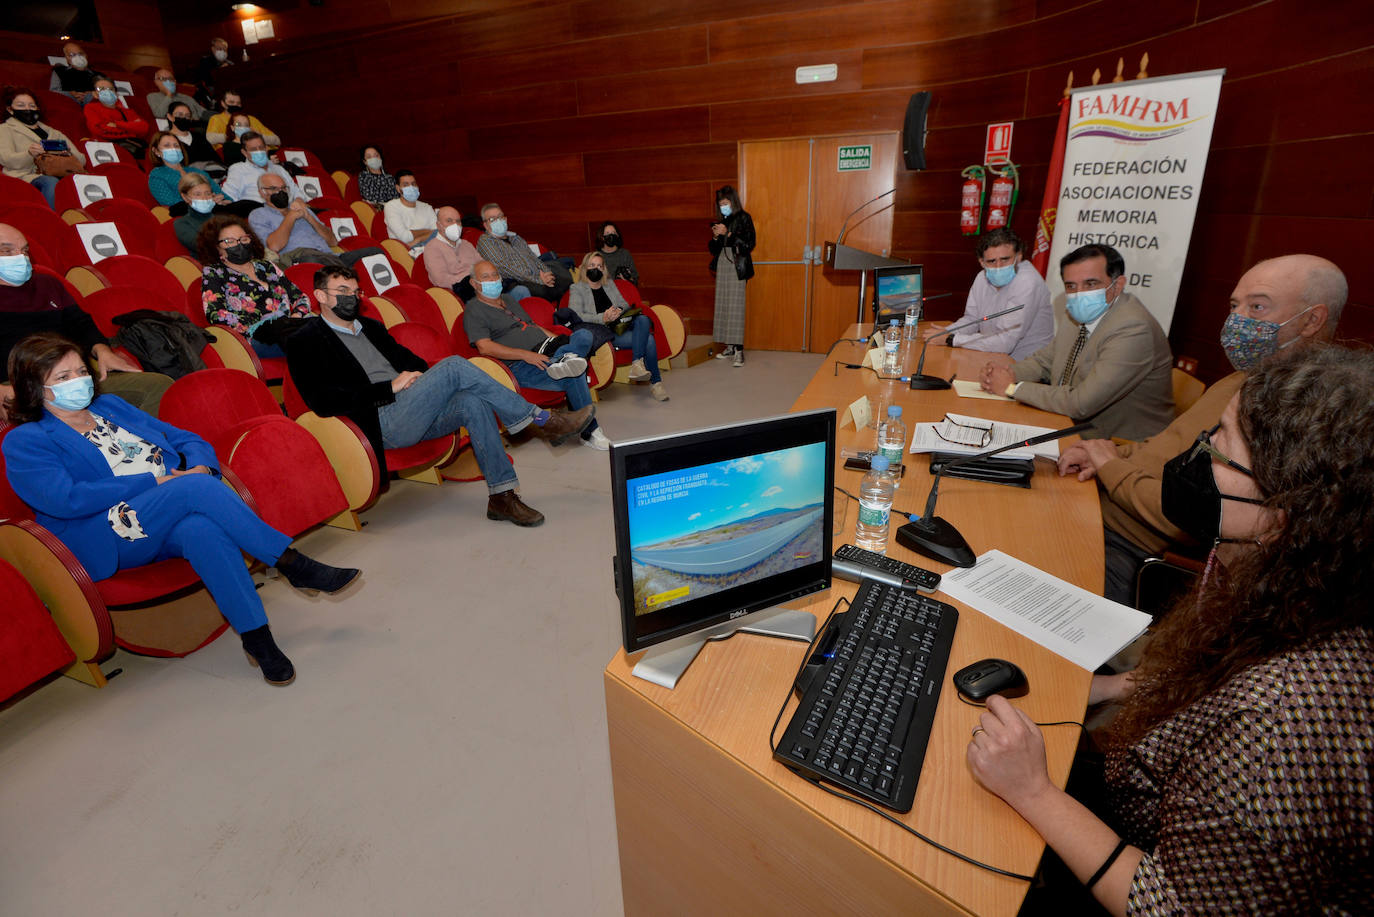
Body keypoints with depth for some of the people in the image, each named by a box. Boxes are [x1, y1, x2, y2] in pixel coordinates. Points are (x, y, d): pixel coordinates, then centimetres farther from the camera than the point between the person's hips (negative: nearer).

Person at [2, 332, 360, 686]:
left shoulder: (111, 405, 24)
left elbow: (186, 439, 19)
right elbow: (66, 499, -11)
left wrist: (201, 467, -5)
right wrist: (155, 481, -15)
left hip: (169, 526, 4)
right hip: (109, 540, -4)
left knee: (203, 529, -35)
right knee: (195, 487, -33)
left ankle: (256, 636, -35)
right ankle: (293, 564, -31)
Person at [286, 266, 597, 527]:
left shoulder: (371, 327, 26)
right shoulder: (304, 340, 4)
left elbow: (409, 360, 27)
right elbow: (322, 401, -10)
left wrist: (422, 379, 2)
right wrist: (389, 388, -13)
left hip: (411, 415, 7)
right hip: (382, 423, -6)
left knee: (472, 403, -24)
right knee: (453, 366, -23)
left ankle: (502, 496, -21)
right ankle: (540, 421, -18)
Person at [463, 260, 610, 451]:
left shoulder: (509, 299, 28)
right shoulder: (473, 310, 3)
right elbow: (485, 347, -12)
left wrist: (560, 341, 13)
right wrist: (525, 355, -20)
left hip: (546, 351, 8)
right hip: (519, 367, -8)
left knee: (583, 335, -17)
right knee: (574, 376, -29)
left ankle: (559, 360, -43)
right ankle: (589, 432, -19)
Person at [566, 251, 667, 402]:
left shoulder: (610, 284, 26)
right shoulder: (577, 289, 9)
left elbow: (624, 304, 19)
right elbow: (577, 316, -6)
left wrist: (619, 311, -8)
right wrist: (602, 318, -21)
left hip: (621, 325, 5)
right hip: (603, 332, -5)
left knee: (643, 319, -31)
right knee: (648, 340, -28)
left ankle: (637, 363, -39)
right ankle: (655, 382, -21)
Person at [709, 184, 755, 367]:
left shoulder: (743, 218, -1)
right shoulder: (721, 221, 16)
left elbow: (749, 244, -11)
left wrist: (727, 233, -14)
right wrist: (715, 237, -2)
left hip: (737, 267, -6)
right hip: (722, 265, 6)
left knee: (736, 306, -12)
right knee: (723, 306, 3)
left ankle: (739, 350, -12)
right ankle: (729, 346, 9)